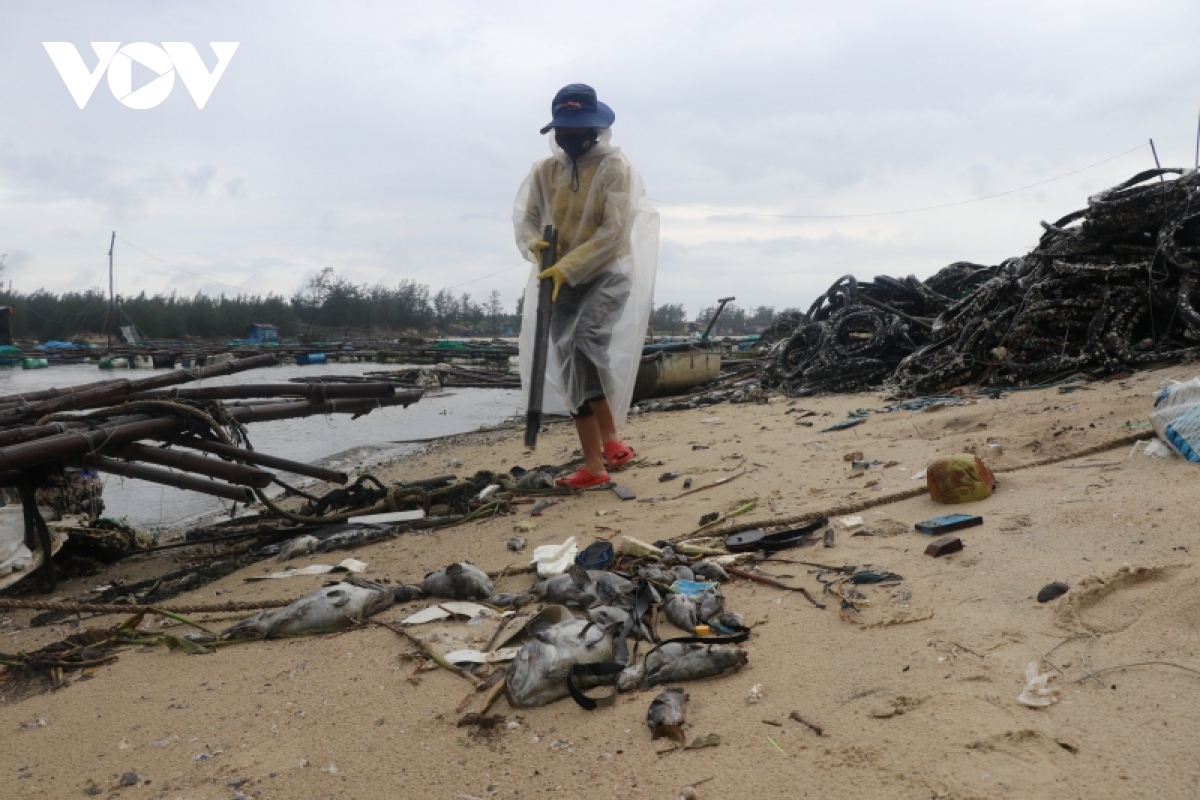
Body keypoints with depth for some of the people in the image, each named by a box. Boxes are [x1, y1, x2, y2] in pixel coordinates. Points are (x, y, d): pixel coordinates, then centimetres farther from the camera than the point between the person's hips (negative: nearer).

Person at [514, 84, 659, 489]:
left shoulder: (615, 167, -9)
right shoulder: (544, 171, 4)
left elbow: (614, 232, -17)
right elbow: (526, 217, 7)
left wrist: (568, 266, -24)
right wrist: (534, 243, -17)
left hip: (609, 273, -4)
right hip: (561, 281, 5)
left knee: (586, 342, -30)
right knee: (572, 368, -1)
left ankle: (610, 439, -19)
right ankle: (593, 464, 6)